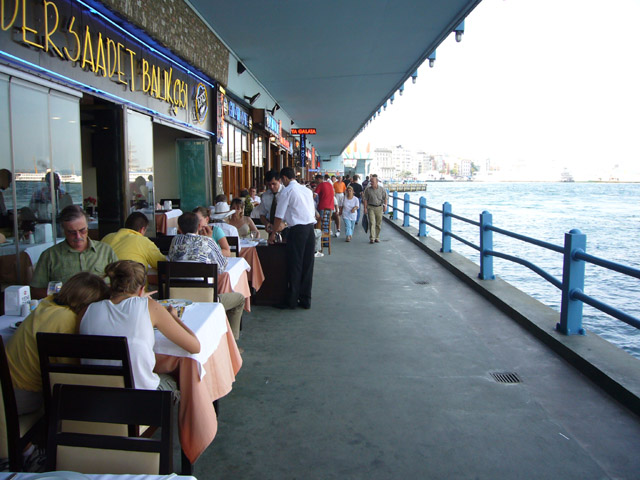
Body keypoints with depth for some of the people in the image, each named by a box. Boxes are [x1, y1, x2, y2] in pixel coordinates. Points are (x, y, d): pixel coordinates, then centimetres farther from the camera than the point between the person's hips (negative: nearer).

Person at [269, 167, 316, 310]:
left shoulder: (287, 192, -4)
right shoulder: (307, 190, 16)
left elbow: (279, 216, -3)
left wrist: (273, 234, 11)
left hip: (297, 230, -6)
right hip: (310, 228, 6)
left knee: (295, 266, 2)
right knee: (307, 265, 11)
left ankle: (292, 300, 10)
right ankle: (305, 300, 17)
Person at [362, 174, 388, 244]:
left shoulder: (381, 189, 1)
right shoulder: (368, 189, -1)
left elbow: (385, 197, 7)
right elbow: (365, 199, 2)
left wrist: (385, 205, -6)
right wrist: (365, 208, -3)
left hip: (379, 207, 1)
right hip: (370, 207, -1)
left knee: (378, 223, 5)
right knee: (372, 222, -11)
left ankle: (377, 237, 18)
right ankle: (372, 238, -13)